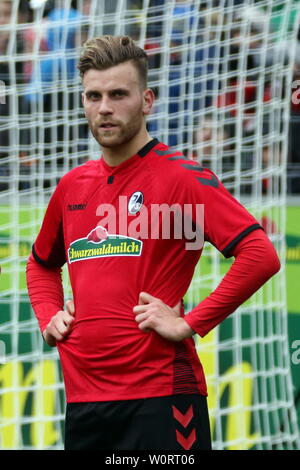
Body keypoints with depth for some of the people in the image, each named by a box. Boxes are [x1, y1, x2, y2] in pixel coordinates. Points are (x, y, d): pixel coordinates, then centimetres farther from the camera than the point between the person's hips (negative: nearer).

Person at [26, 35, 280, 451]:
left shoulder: (180, 178, -7)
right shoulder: (72, 186, 13)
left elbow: (261, 256, -17)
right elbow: (42, 264, 33)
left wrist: (190, 324, -17)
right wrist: (48, 316, 14)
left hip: (160, 391, -6)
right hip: (82, 396, 6)